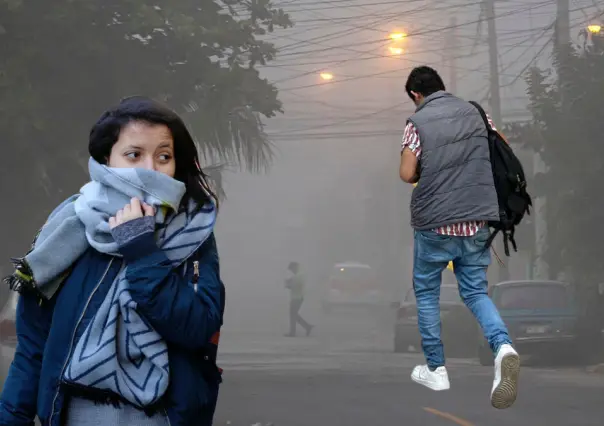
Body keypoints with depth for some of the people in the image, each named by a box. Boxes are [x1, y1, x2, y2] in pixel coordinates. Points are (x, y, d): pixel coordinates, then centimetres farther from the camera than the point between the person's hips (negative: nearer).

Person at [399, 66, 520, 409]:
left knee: (427, 293, 14)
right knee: (476, 292, 10)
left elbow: (407, 174, -10)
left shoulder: (418, 122, -8)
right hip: (477, 220, 4)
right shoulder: (474, 111, 7)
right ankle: (503, 347, -17)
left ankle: (436, 369, 18)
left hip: (435, 222, -4)